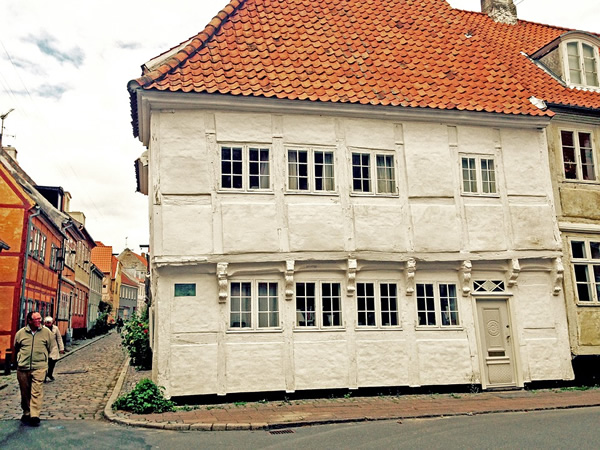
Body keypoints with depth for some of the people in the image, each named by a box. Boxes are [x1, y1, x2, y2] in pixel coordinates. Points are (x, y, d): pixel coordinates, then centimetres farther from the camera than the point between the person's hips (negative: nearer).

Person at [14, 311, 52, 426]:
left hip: (39, 367, -2)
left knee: (37, 392, -10)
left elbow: (50, 348, 13)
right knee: (25, 393, 11)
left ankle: (35, 415, -10)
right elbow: (16, 348, 19)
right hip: (23, 368, 2)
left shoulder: (46, 332, 2)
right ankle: (26, 413, 26)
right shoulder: (20, 333, 3)